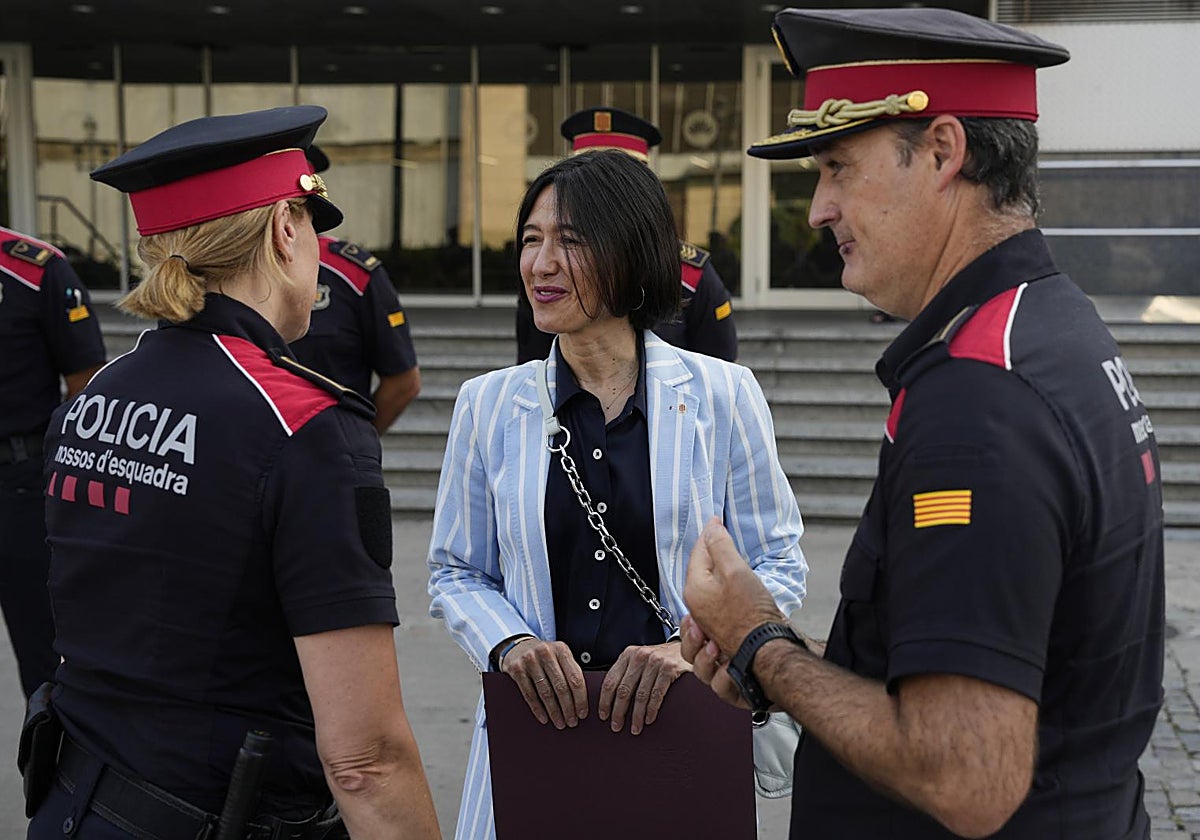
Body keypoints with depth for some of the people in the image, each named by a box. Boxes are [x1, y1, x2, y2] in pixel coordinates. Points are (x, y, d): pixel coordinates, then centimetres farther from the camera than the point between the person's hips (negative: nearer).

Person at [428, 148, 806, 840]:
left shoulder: (723, 394, -4)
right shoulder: (489, 404, 1)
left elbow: (778, 564, 0)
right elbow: (457, 574, 7)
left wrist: (693, 645, -16)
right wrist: (512, 644, -12)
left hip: (685, 735, -1)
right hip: (532, 731, 1)